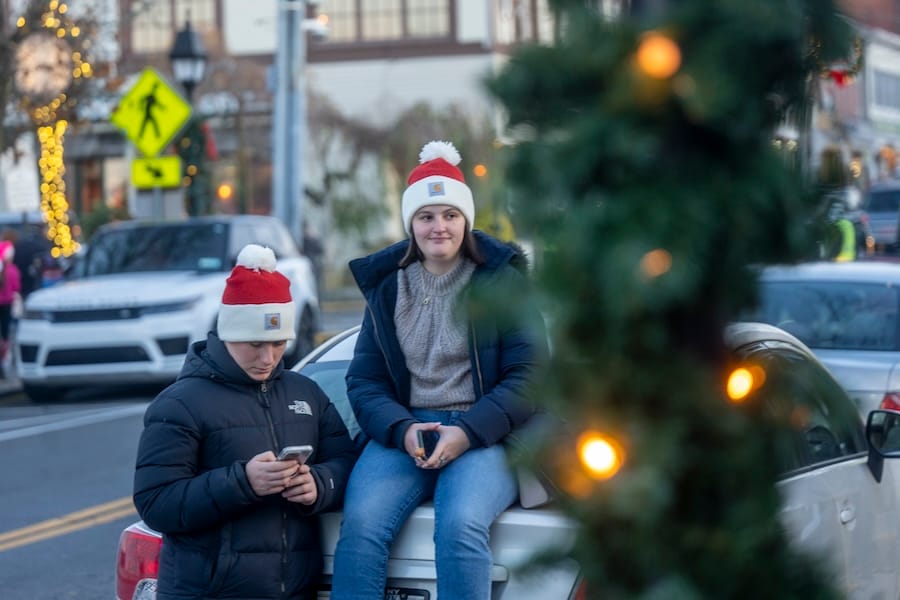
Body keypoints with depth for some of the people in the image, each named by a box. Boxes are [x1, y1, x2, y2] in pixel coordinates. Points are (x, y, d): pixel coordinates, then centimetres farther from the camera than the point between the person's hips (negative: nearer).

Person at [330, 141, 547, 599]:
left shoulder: (501, 280, 7)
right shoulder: (387, 286, 15)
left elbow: (528, 374, 0)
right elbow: (363, 381, 11)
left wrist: (468, 432, -14)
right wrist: (402, 429, -10)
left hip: (484, 436, -2)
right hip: (402, 432, 3)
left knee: (461, 524, -33)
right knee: (360, 523, -27)